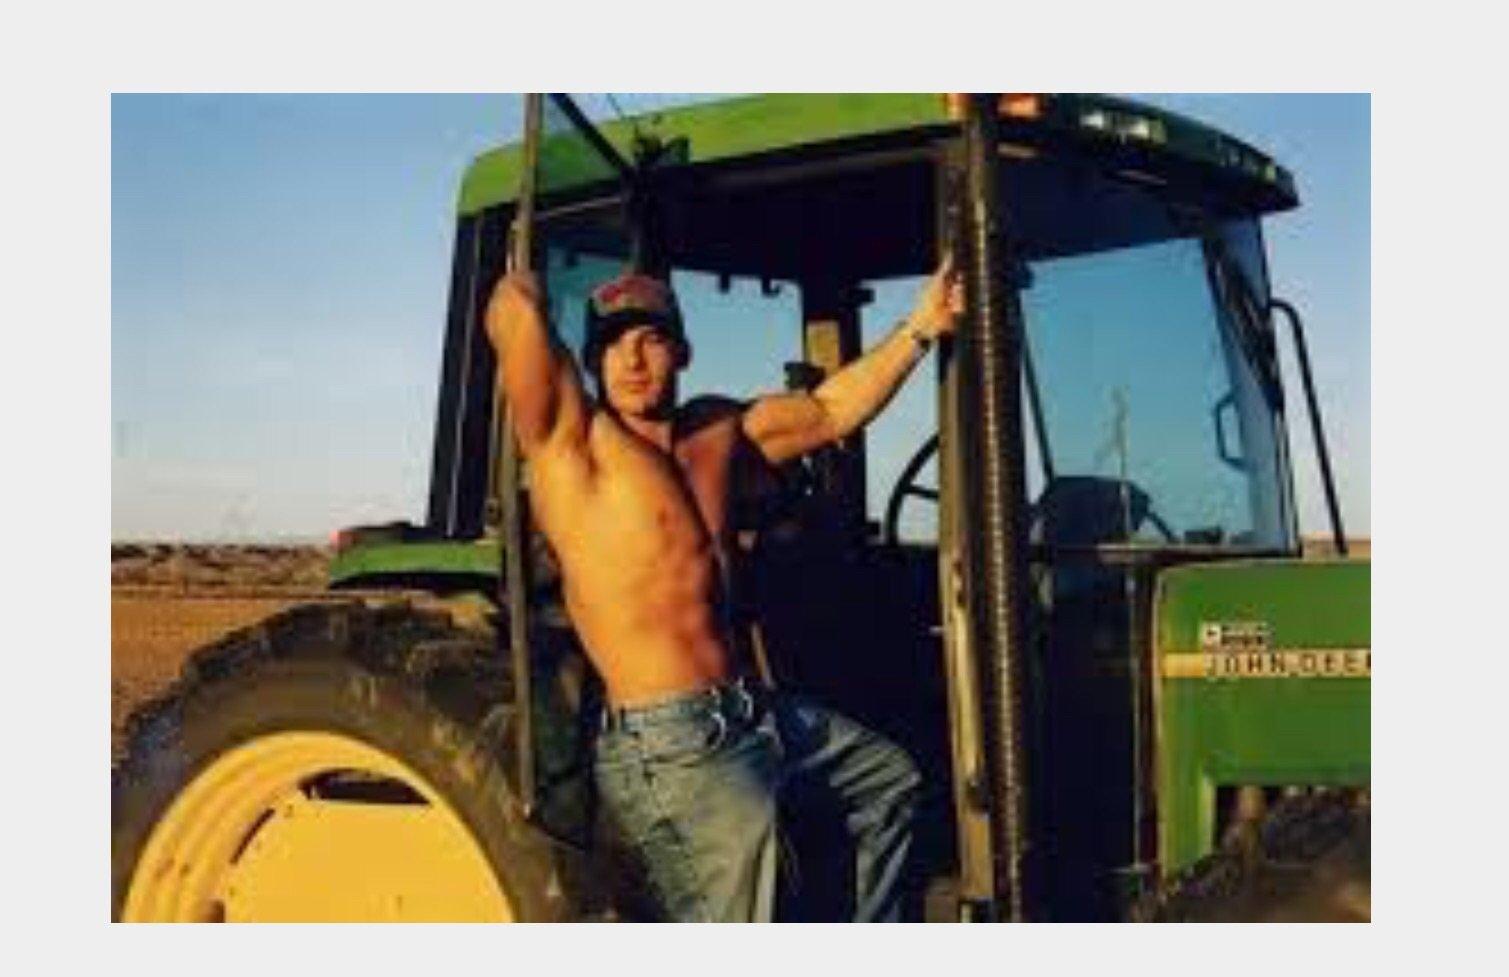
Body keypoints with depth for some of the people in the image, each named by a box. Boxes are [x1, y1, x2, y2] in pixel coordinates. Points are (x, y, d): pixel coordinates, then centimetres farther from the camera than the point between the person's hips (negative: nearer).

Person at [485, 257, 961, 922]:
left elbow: (832, 411, 22)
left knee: (890, 778, 29)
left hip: (754, 716, 9)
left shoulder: (717, 431, 13)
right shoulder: (571, 439, -10)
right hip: (671, 748, -9)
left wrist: (920, 328, 19)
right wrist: (525, 287, 1)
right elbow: (511, 312, -23)